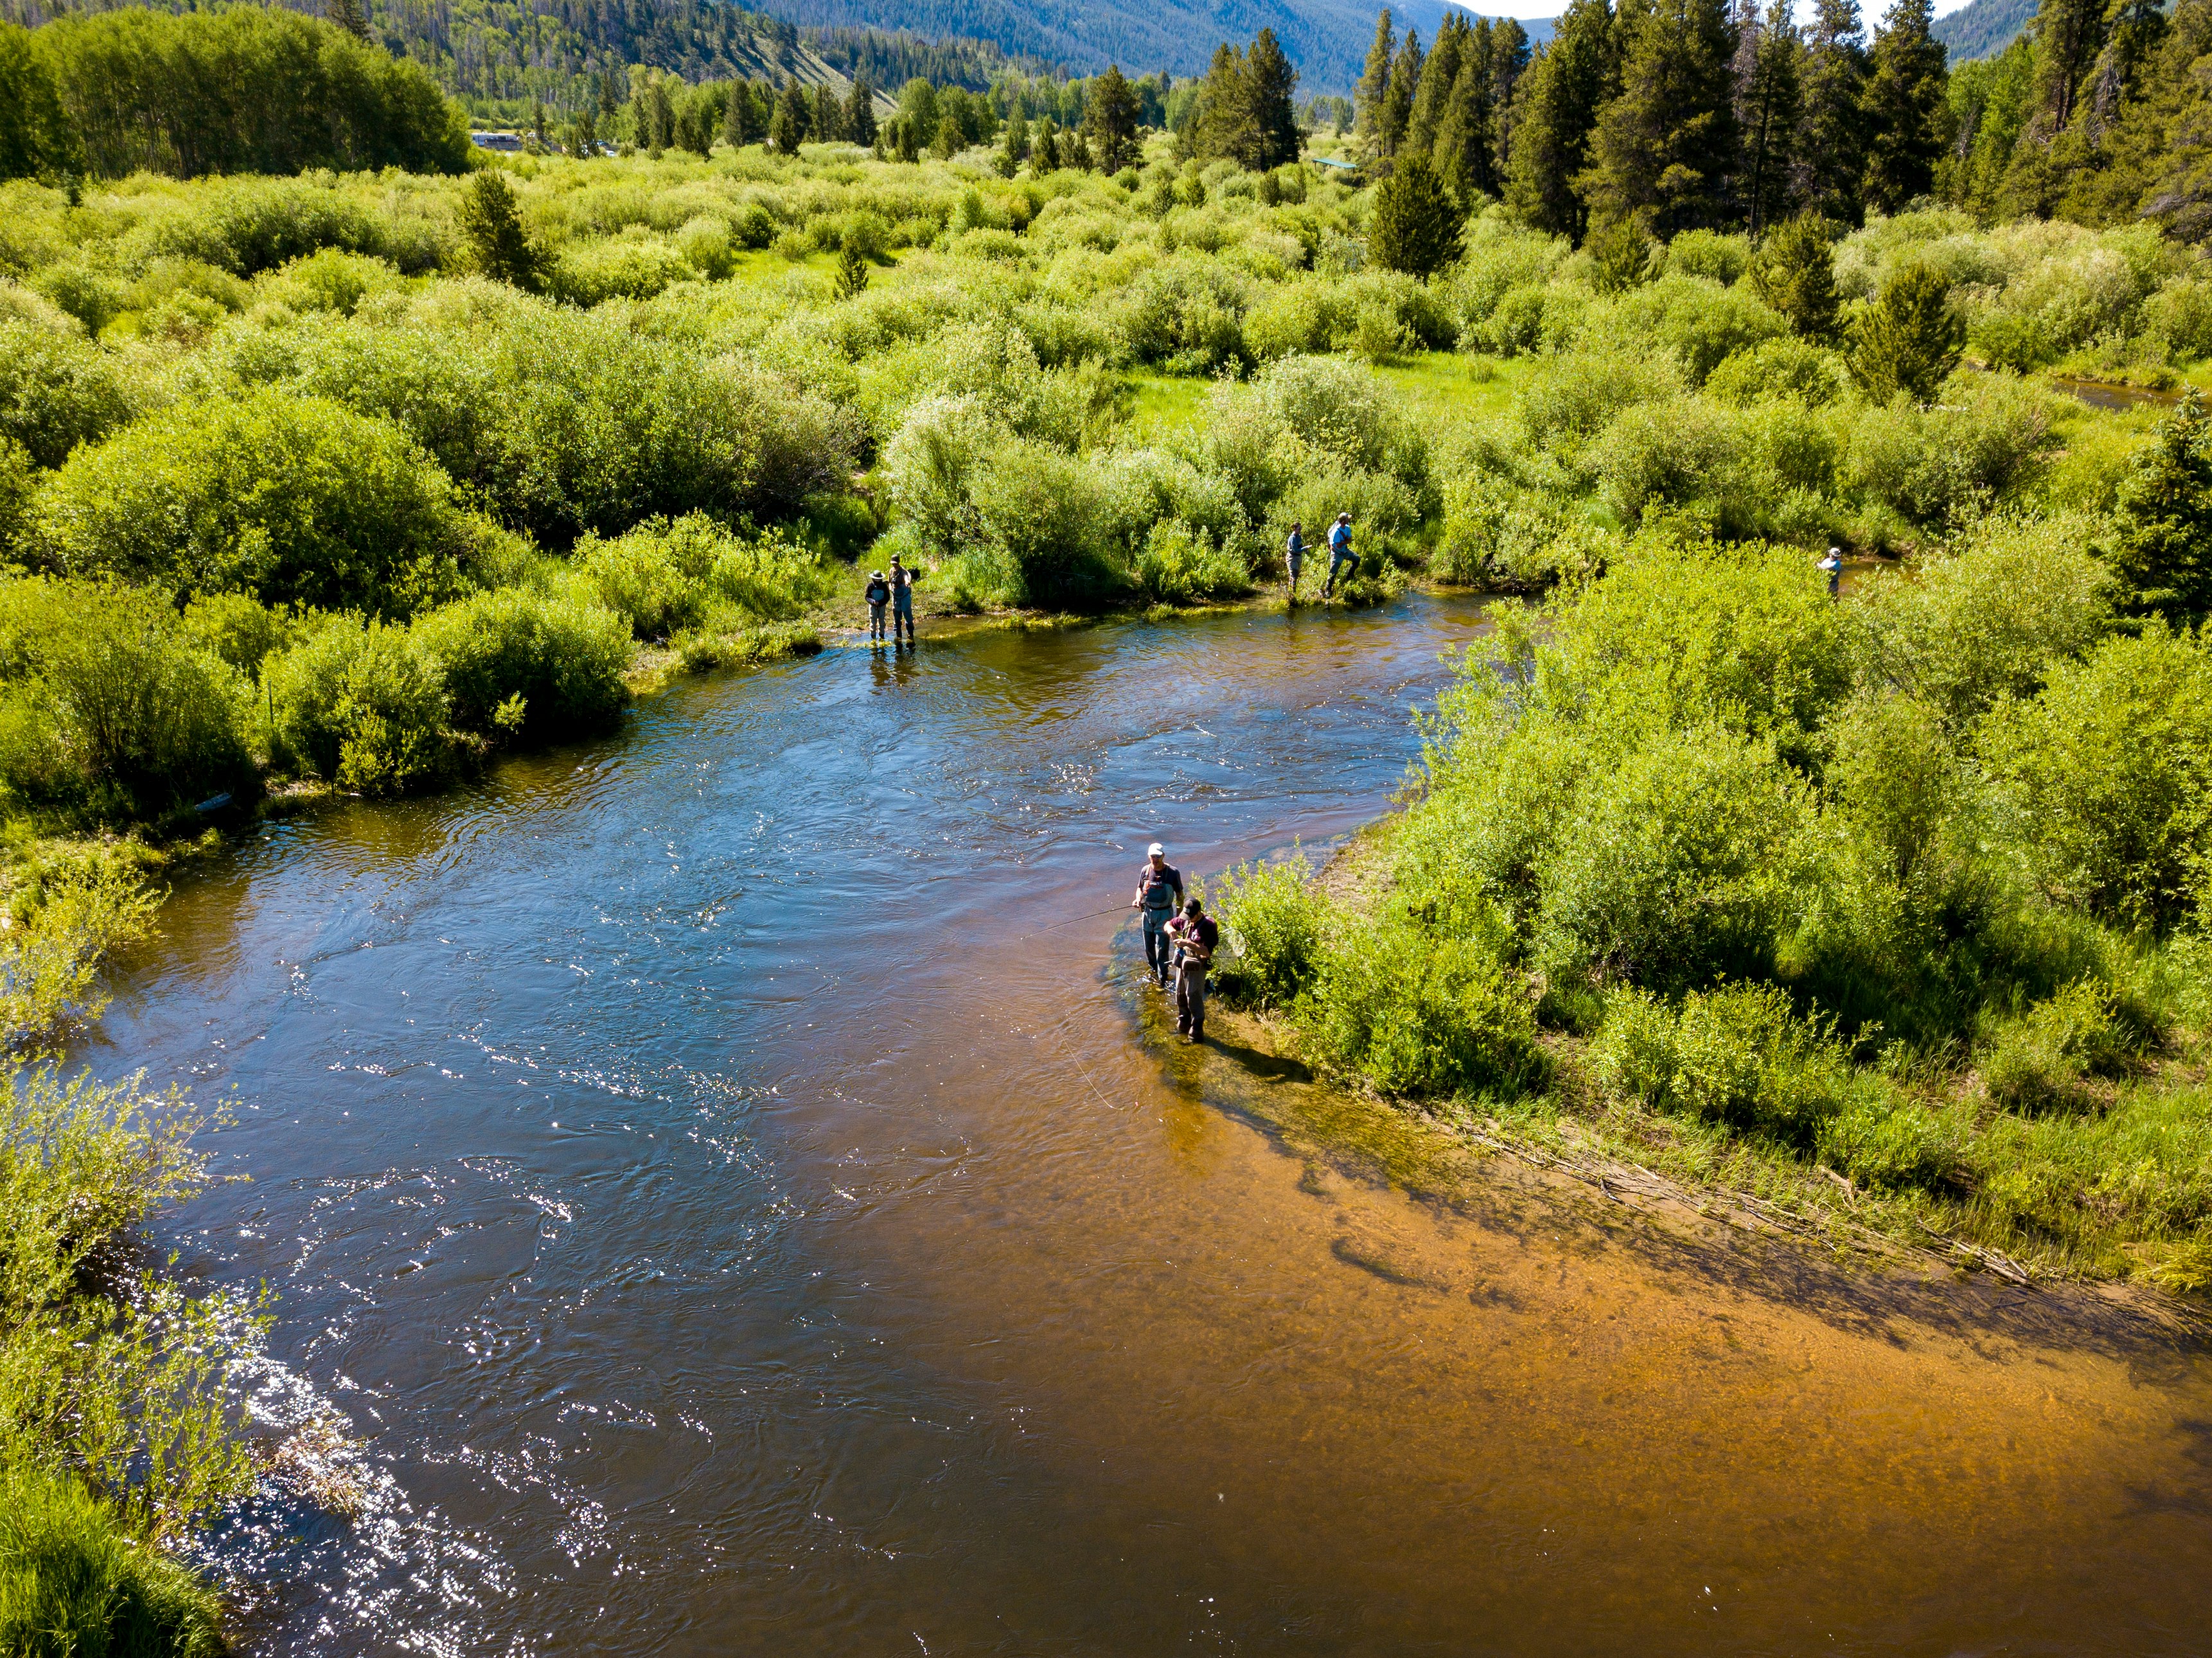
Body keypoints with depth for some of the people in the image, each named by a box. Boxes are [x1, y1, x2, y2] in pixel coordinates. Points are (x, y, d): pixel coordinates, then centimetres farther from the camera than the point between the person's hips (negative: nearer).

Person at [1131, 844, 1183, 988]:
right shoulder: (1145, 870, -5)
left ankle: (1163, 979, 5)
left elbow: (1179, 894, -5)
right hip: (1148, 912, 4)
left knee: (1162, 947, -6)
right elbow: (1140, 888, 11)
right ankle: (1152, 967, 45)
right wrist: (1138, 899, -10)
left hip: (1164, 913, -4)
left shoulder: (1173, 872, -15)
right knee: (1149, 945, 18)